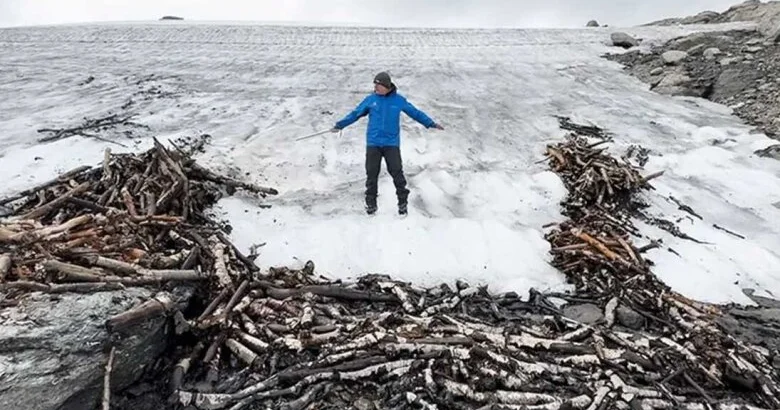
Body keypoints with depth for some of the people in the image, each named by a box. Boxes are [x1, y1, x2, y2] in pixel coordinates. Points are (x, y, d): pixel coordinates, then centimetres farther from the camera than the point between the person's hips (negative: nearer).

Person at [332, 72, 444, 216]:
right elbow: (355, 114, 10)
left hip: (392, 143, -1)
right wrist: (339, 125, 6)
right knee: (371, 174, 4)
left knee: (397, 173, -4)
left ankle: (403, 202, 10)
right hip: (373, 143, 1)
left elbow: (415, 113, 11)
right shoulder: (370, 100, 5)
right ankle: (371, 203, 17)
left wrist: (431, 123, 10)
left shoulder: (399, 100, 3)